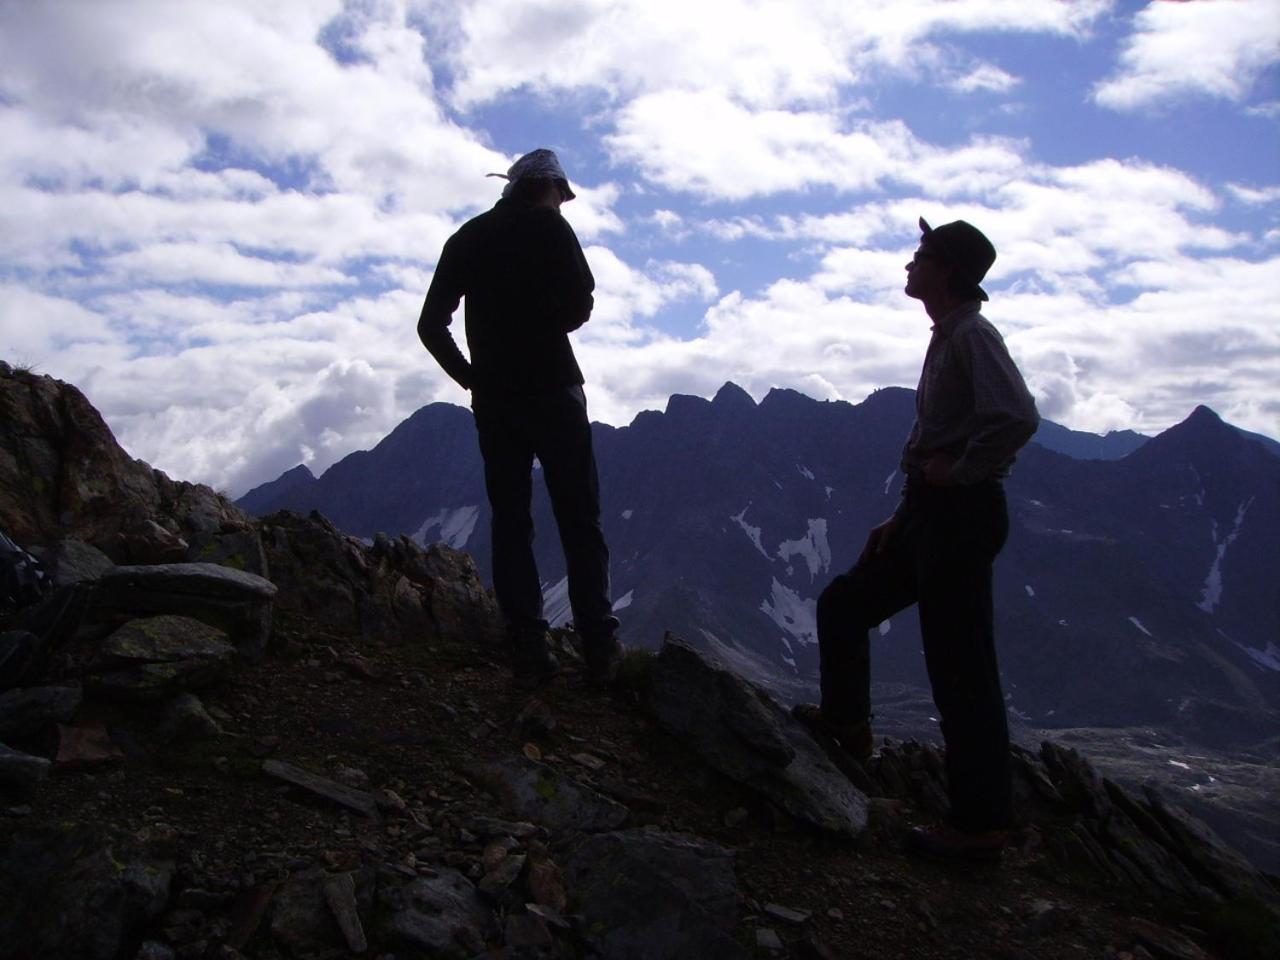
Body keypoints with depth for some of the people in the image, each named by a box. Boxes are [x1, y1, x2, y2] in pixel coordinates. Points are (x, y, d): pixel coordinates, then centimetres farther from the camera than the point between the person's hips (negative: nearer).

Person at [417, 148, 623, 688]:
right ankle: (599, 648, -3)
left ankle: (529, 655, 0)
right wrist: (547, 327, 11)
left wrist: (468, 376, 17)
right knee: (579, 519, -1)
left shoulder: (465, 239, 14)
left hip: (492, 396, 4)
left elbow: (431, 325, 11)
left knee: (510, 521, 4)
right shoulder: (548, 226, 1)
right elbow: (580, 305, -8)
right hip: (551, 386, -4)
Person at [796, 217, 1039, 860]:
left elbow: (1018, 417, -31)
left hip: (962, 514, -10)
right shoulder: (947, 338, 16)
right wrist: (904, 516, 20)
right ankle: (845, 722, 38)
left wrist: (956, 470, -19)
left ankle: (981, 823, 5)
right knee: (843, 604, 20)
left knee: (960, 666, -5)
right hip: (931, 513, 10)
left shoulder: (972, 336, -14)